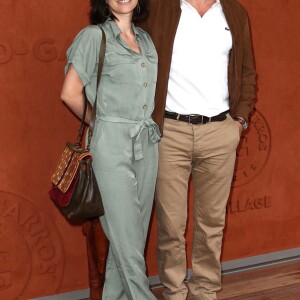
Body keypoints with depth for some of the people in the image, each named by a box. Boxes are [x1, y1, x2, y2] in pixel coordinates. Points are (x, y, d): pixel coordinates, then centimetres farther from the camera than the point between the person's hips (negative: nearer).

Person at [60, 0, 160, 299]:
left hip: (147, 143, 6)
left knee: (136, 230, 10)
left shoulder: (146, 39, 14)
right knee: (126, 232, -3)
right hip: (112, 144, -6)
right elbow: (70, 93, -7)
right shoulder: (94, 36, -4)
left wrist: (151, 126, 8)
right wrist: (102, 123, 5)